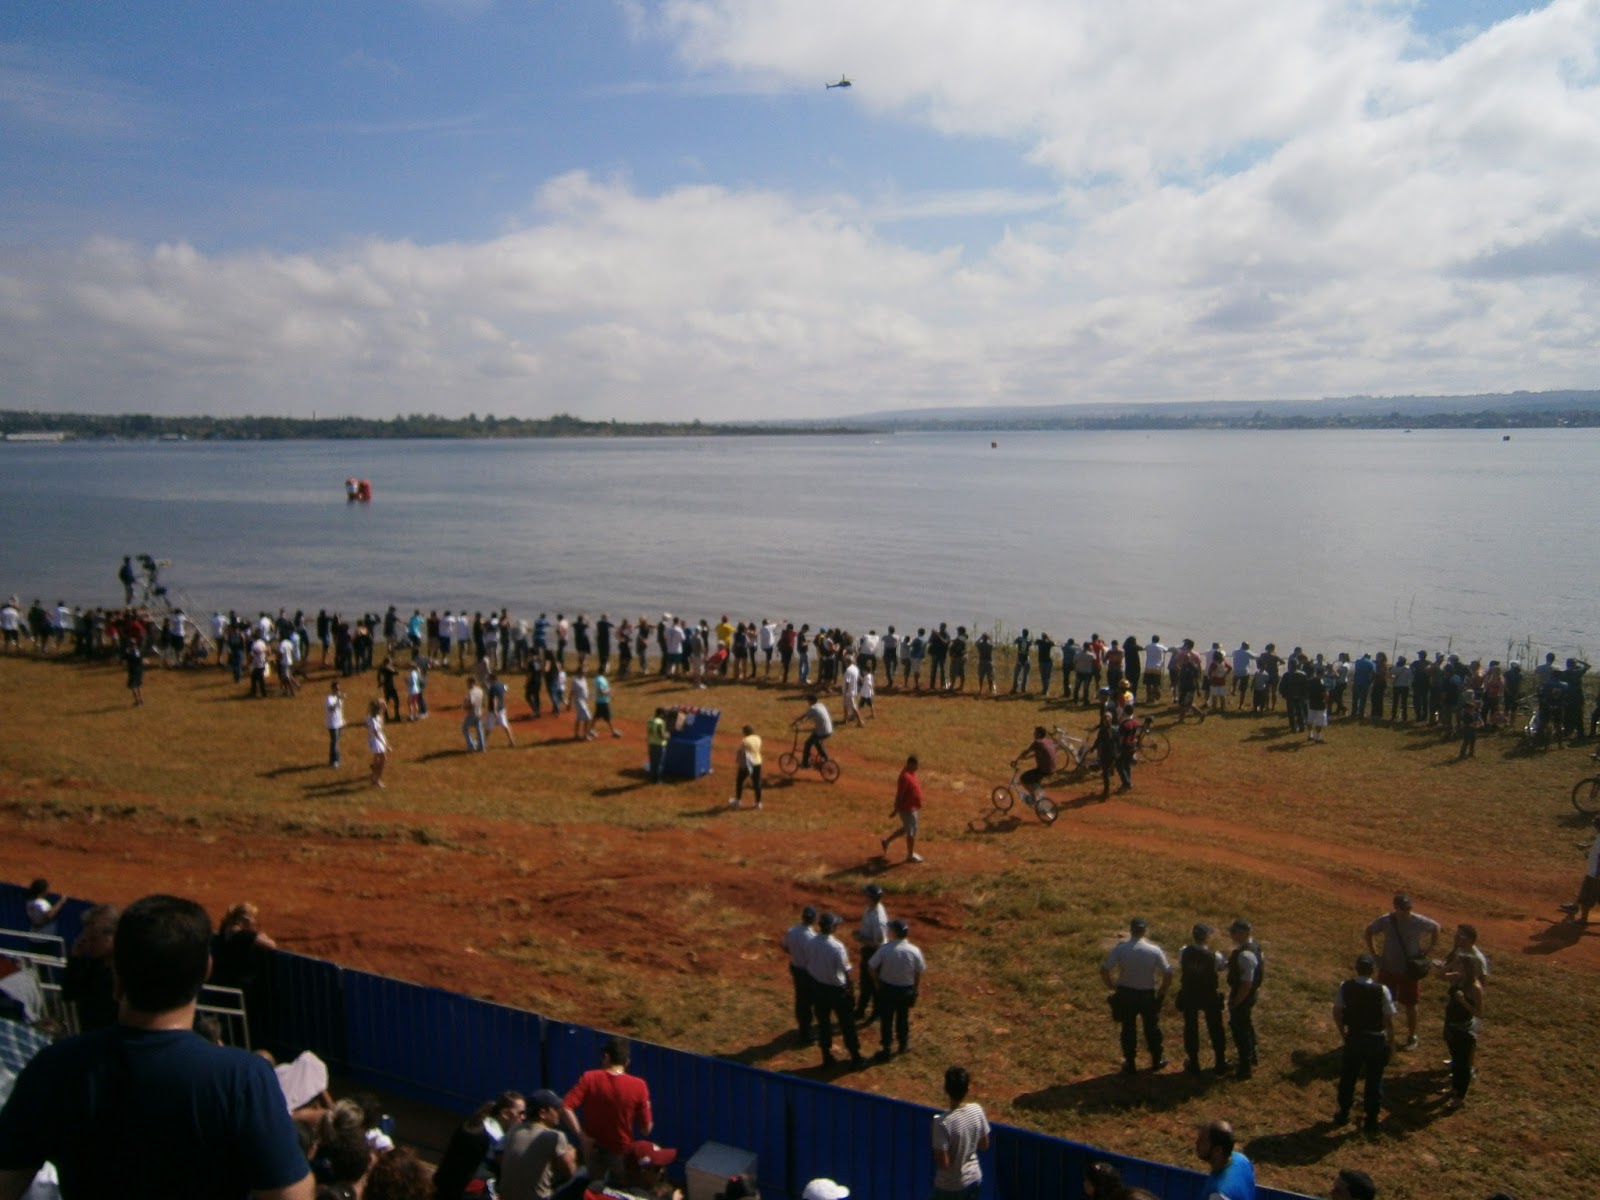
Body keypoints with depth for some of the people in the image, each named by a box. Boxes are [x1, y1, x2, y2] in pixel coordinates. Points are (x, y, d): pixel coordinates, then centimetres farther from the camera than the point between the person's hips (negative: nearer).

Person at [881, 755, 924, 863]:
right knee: (911, 831, 3)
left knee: (906, 829, 22)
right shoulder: (905, 776, -25)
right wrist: (895, 810, -21)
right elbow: (899, 795, -24)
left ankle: (886, 841, 33)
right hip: (907, 809, -10)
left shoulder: (911, 773, 6)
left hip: (912, 807, 10)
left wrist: (918, 808, 23)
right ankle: (910, 855, 18)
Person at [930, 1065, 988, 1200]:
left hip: (950, 1186, -5)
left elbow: (943, 1163, -25)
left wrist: (937, 1151, -7)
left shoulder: (943, 1122, -30)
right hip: (975, 1178, 5)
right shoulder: (977, 1111, -12)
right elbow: (984, 1145, 2)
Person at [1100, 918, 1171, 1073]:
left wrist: (1113, 986, -1)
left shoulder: (1120, 949, -16)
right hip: (1147, 994, 0)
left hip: (1126, 993, 0)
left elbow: (1104, 970, -17)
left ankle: (1129, 1063, 27)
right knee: (1152, 1027, 21)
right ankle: (1156, 1061, 36)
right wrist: (1162, 991, 5)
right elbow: (1168, 974, -11)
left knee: (1128, 1028, 16)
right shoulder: (1154, 950, -15)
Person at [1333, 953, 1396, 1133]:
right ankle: (1371, 1120, 24)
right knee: (1374, 1080, 14)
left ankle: (1343, 1114, 33)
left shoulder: (1345, 987, -11)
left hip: (1353, 1037, 2)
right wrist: (1390, 1041, -1)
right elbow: (1389, 1020, -16)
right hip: (1375, 1040, -2)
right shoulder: (1382, 990, -19)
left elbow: (1337, 1013, -2)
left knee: (1348, 1076, 19)